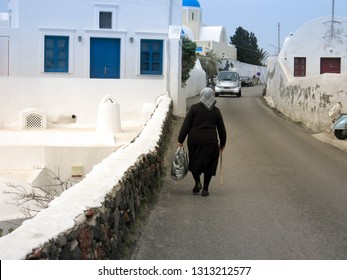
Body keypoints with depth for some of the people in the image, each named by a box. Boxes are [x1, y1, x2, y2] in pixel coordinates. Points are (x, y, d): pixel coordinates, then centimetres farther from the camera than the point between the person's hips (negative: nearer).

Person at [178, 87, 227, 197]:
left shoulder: (194, 108, -2)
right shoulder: (216, 111, 3)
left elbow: (186, 125, -5)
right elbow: (221, 129, 9)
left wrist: (181, 140, 0)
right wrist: (222, 144, 20)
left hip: (194, 140, -1)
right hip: (211, 142, 1)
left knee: (194, 162, 16)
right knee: (209, 164, 9)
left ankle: (197, 182, -2)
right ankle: (205, 189, 9)